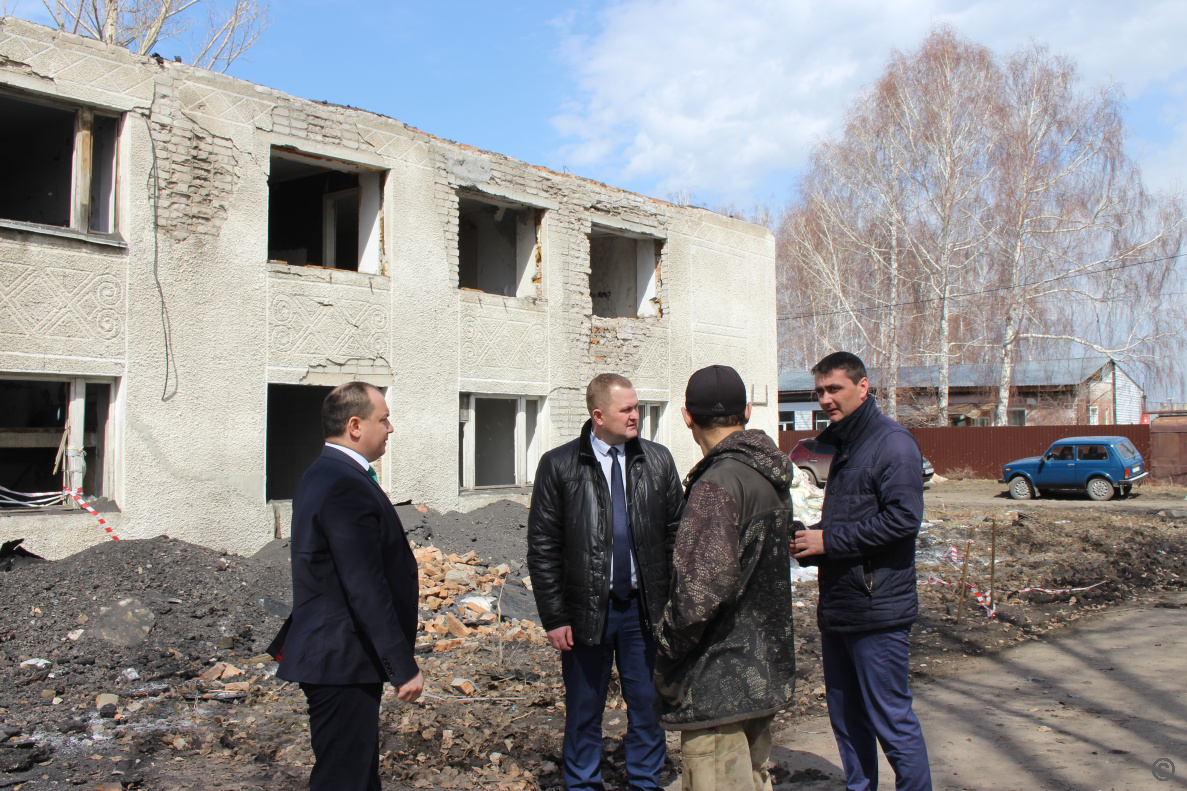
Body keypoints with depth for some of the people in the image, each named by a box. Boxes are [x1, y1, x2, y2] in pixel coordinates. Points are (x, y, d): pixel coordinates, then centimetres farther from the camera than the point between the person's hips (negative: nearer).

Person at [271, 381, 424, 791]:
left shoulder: (323, 475, 12)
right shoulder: (346, 486, -21)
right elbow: (367, 590, -24)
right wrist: (404, 667, -19)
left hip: (327, 652, 11)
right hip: (342, 664, -11)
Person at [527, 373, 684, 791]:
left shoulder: (658, 460, 2)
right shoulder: (559, 465, -6)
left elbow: (675, 534, 6)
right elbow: (542, 548, -4)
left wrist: (673, 599, 1)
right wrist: (554, 617, -7)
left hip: (644, 607, 2)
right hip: (586, 610, -2)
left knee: (647, 705, 13)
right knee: (584, 709, 12)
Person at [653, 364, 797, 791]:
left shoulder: (718, 484, -21)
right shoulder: (771, 476, 8)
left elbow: (703, 587, -28)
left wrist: (666, 656, -16)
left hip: (719, 681, -9)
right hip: (766, 670, 9)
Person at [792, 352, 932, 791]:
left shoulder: (893, 442, -12)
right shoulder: (838, 442, 17)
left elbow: (903, 517, -22)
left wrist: (829, 541, -18)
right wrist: (809, 544, 6)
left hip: (877, 609, -9)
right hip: (836, 606, 9)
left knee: (892, 722, -1)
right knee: (847, 720, 17)